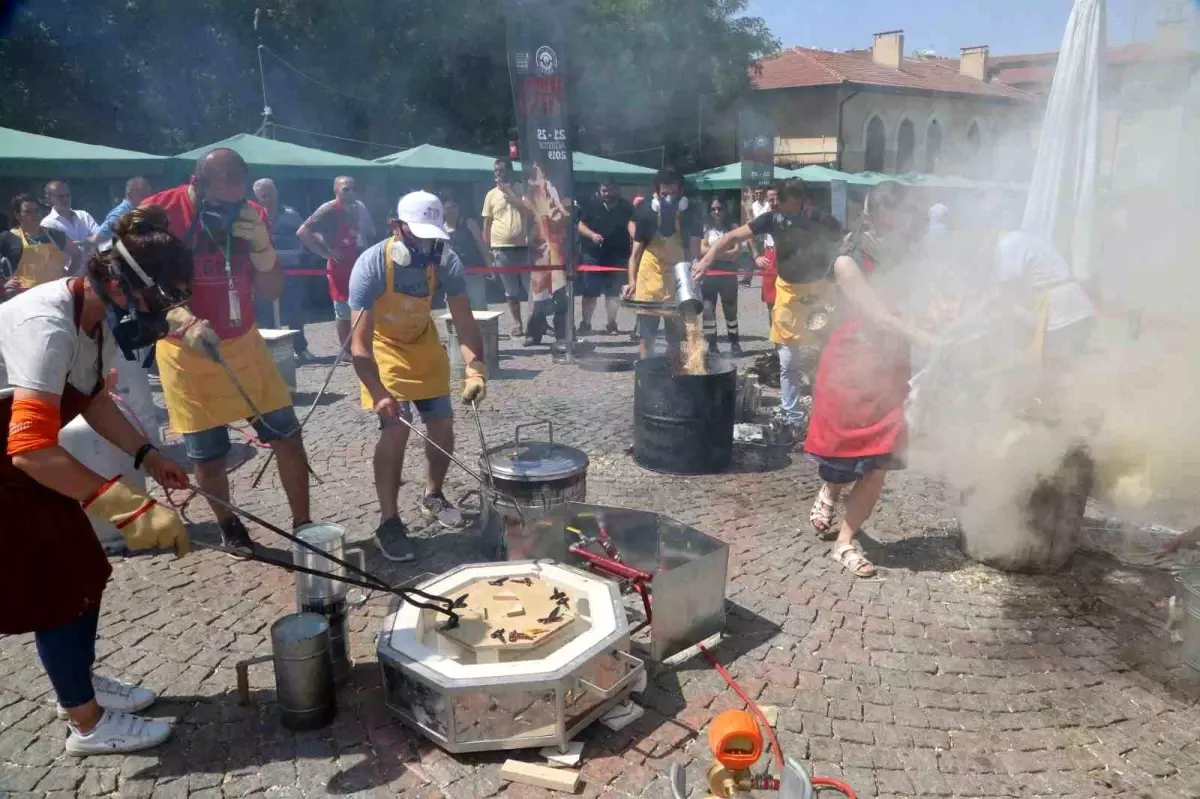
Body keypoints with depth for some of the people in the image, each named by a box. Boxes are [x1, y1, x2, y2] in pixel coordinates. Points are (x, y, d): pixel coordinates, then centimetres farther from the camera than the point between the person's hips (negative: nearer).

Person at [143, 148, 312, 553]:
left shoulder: (250, 215, -3)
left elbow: (271, 291, -3)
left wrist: (261, 243, -20)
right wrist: (184, 322, -30)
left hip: (244, 344, 3)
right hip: (186, 353, -3)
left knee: (288, 435, 0)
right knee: (208, 455, 3)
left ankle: (303, 526, 13)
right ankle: (230, 529, 27)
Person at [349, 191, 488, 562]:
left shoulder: (446, 261, -22)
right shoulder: (371, 265, -32)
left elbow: (465, 322, -23)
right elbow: (359, 343, -34)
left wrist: (476, 369, -40)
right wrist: (379, 394, -46)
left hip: (424, 343, 4)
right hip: (381, 347, -4)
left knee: (443, 425, 5)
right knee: (396, 428, -17)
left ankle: (433, 497, 30)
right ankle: (388, 522, -4)